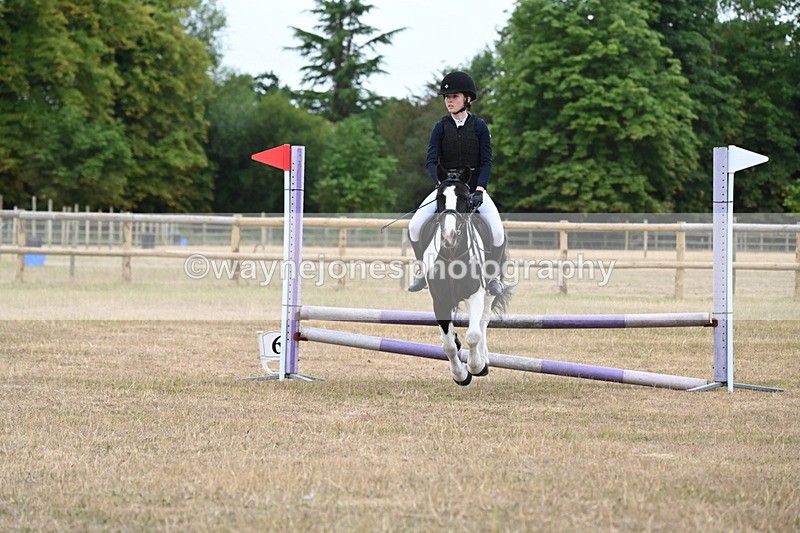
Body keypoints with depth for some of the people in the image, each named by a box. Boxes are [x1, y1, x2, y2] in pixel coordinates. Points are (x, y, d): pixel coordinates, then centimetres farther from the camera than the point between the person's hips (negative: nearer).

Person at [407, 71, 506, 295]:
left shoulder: (479, 126, -2)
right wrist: (439, 182, -27)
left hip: (475, 186, -1)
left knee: (497, 232, -21)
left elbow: (486, 161, -6)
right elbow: (431, 160, -8)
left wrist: (479, 189, -20)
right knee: (415, 226, -18)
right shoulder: (441, 127, 0)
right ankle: (424, 270, 4)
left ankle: (493, 275, 4)